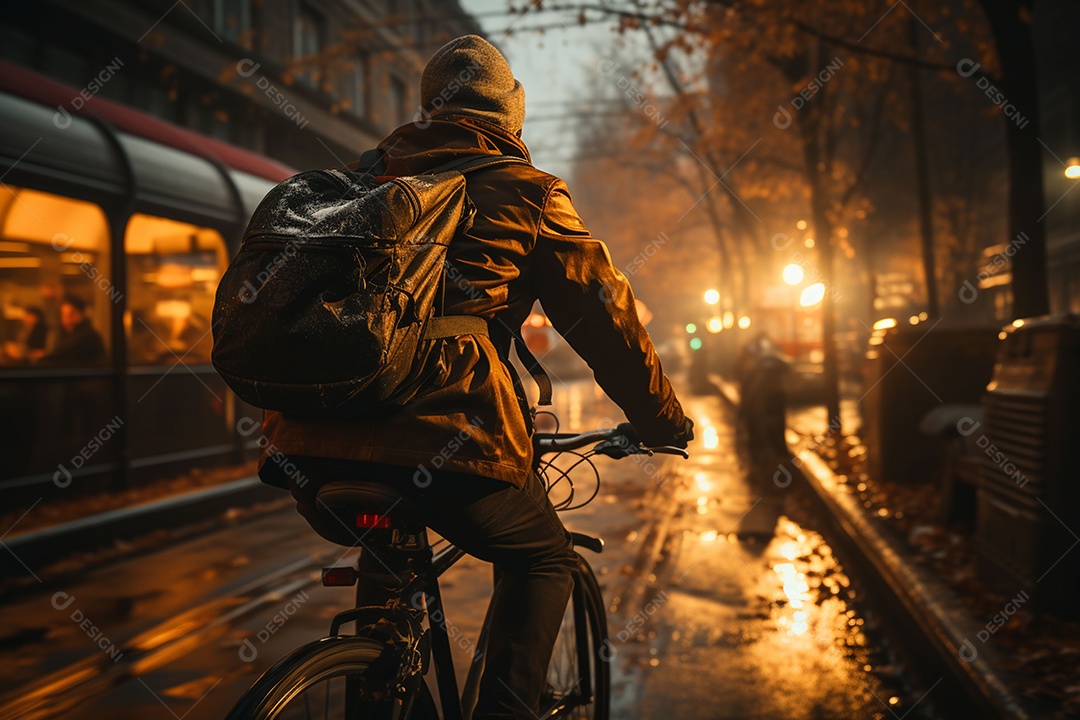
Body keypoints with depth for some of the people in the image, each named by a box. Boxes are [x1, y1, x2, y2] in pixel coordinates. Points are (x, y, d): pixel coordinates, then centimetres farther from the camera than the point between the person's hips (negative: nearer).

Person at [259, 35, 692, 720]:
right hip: (440, 434, -5)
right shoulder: (525, 190, 11)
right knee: (544, 559, 20)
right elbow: (606, 315, 12)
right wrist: (664, 420, 24)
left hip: (310, 434, 6)